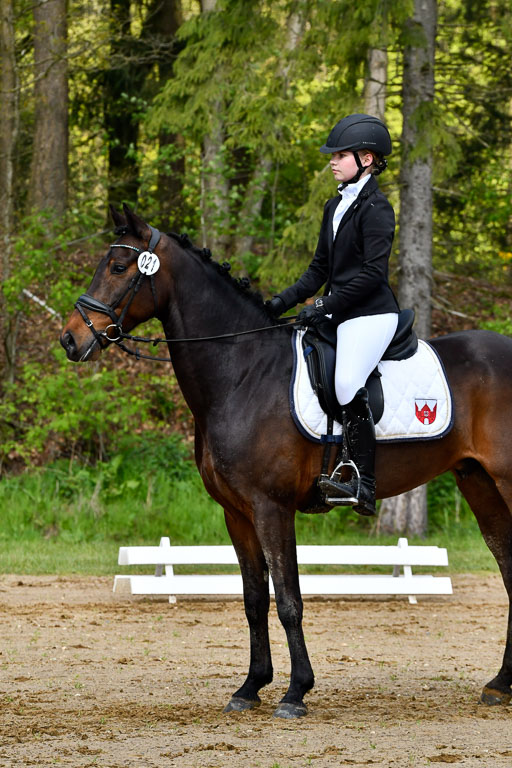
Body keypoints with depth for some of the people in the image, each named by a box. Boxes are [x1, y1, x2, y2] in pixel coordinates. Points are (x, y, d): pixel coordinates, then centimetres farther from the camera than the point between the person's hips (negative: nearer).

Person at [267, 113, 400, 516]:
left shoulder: (376, 209, -10)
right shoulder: (336, 207, 17)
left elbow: (372, 272, -17)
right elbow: (321, 269, 21)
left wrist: (326, 306, -20)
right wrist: (283, 302, 10)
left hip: (371, 314, -10)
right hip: (340, 315, 10)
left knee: (347, 382, -26)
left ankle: (364, 485, -27)